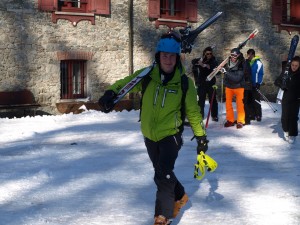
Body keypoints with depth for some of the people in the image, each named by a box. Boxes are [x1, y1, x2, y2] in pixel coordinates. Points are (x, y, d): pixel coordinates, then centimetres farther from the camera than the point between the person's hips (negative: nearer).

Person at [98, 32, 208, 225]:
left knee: (163, 176, -17)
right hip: (150, 136, 4)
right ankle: (180, 197, 48)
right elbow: (126, 83, 0)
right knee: (163, 173, 21)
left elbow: (193, 111, -3)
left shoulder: (184, 82, -13)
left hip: (171, 135, -4)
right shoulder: (147, 76, -10)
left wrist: (201, 136, 0)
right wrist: (111, 92, -21)